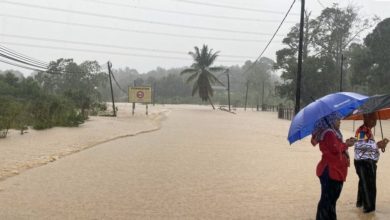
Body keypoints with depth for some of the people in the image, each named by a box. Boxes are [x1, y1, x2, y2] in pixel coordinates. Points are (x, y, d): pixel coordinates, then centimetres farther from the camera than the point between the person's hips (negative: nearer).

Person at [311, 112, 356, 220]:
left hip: (334, 171, 11)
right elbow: (335, 149, -24)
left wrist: (345, 143, 4)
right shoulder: (329, 133, -15)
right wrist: (346, 144, -8)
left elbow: (337, 148, 19)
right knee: (327, 199, -7)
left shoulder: (332, 132, 18)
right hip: (330, 171, -11)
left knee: (331, 198, 18)